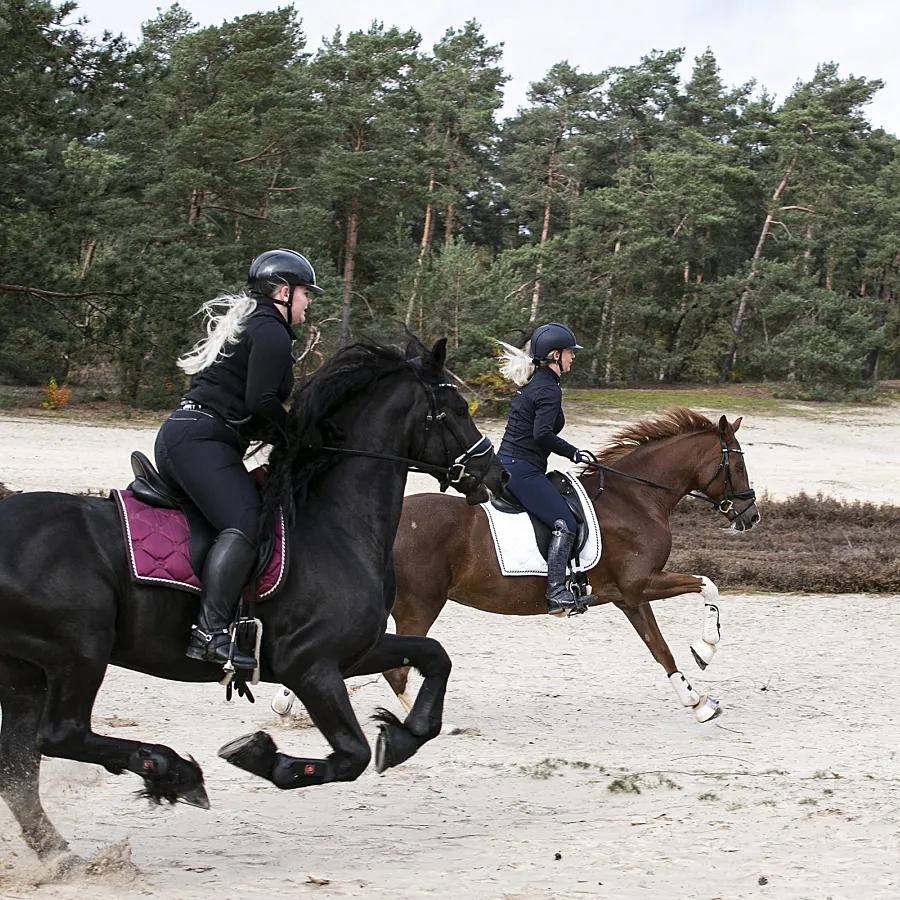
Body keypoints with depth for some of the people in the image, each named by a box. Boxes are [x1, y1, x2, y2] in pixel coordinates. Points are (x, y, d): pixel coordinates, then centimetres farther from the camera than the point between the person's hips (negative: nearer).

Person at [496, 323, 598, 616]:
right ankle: (556, 594, -25)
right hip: (523, 470, -11)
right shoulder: (549, 390, -13)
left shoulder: (532, 384, 17)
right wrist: (574, 453, -15)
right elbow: (542, 434, -24)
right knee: (565, 524, -16)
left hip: (506, 464, 11)